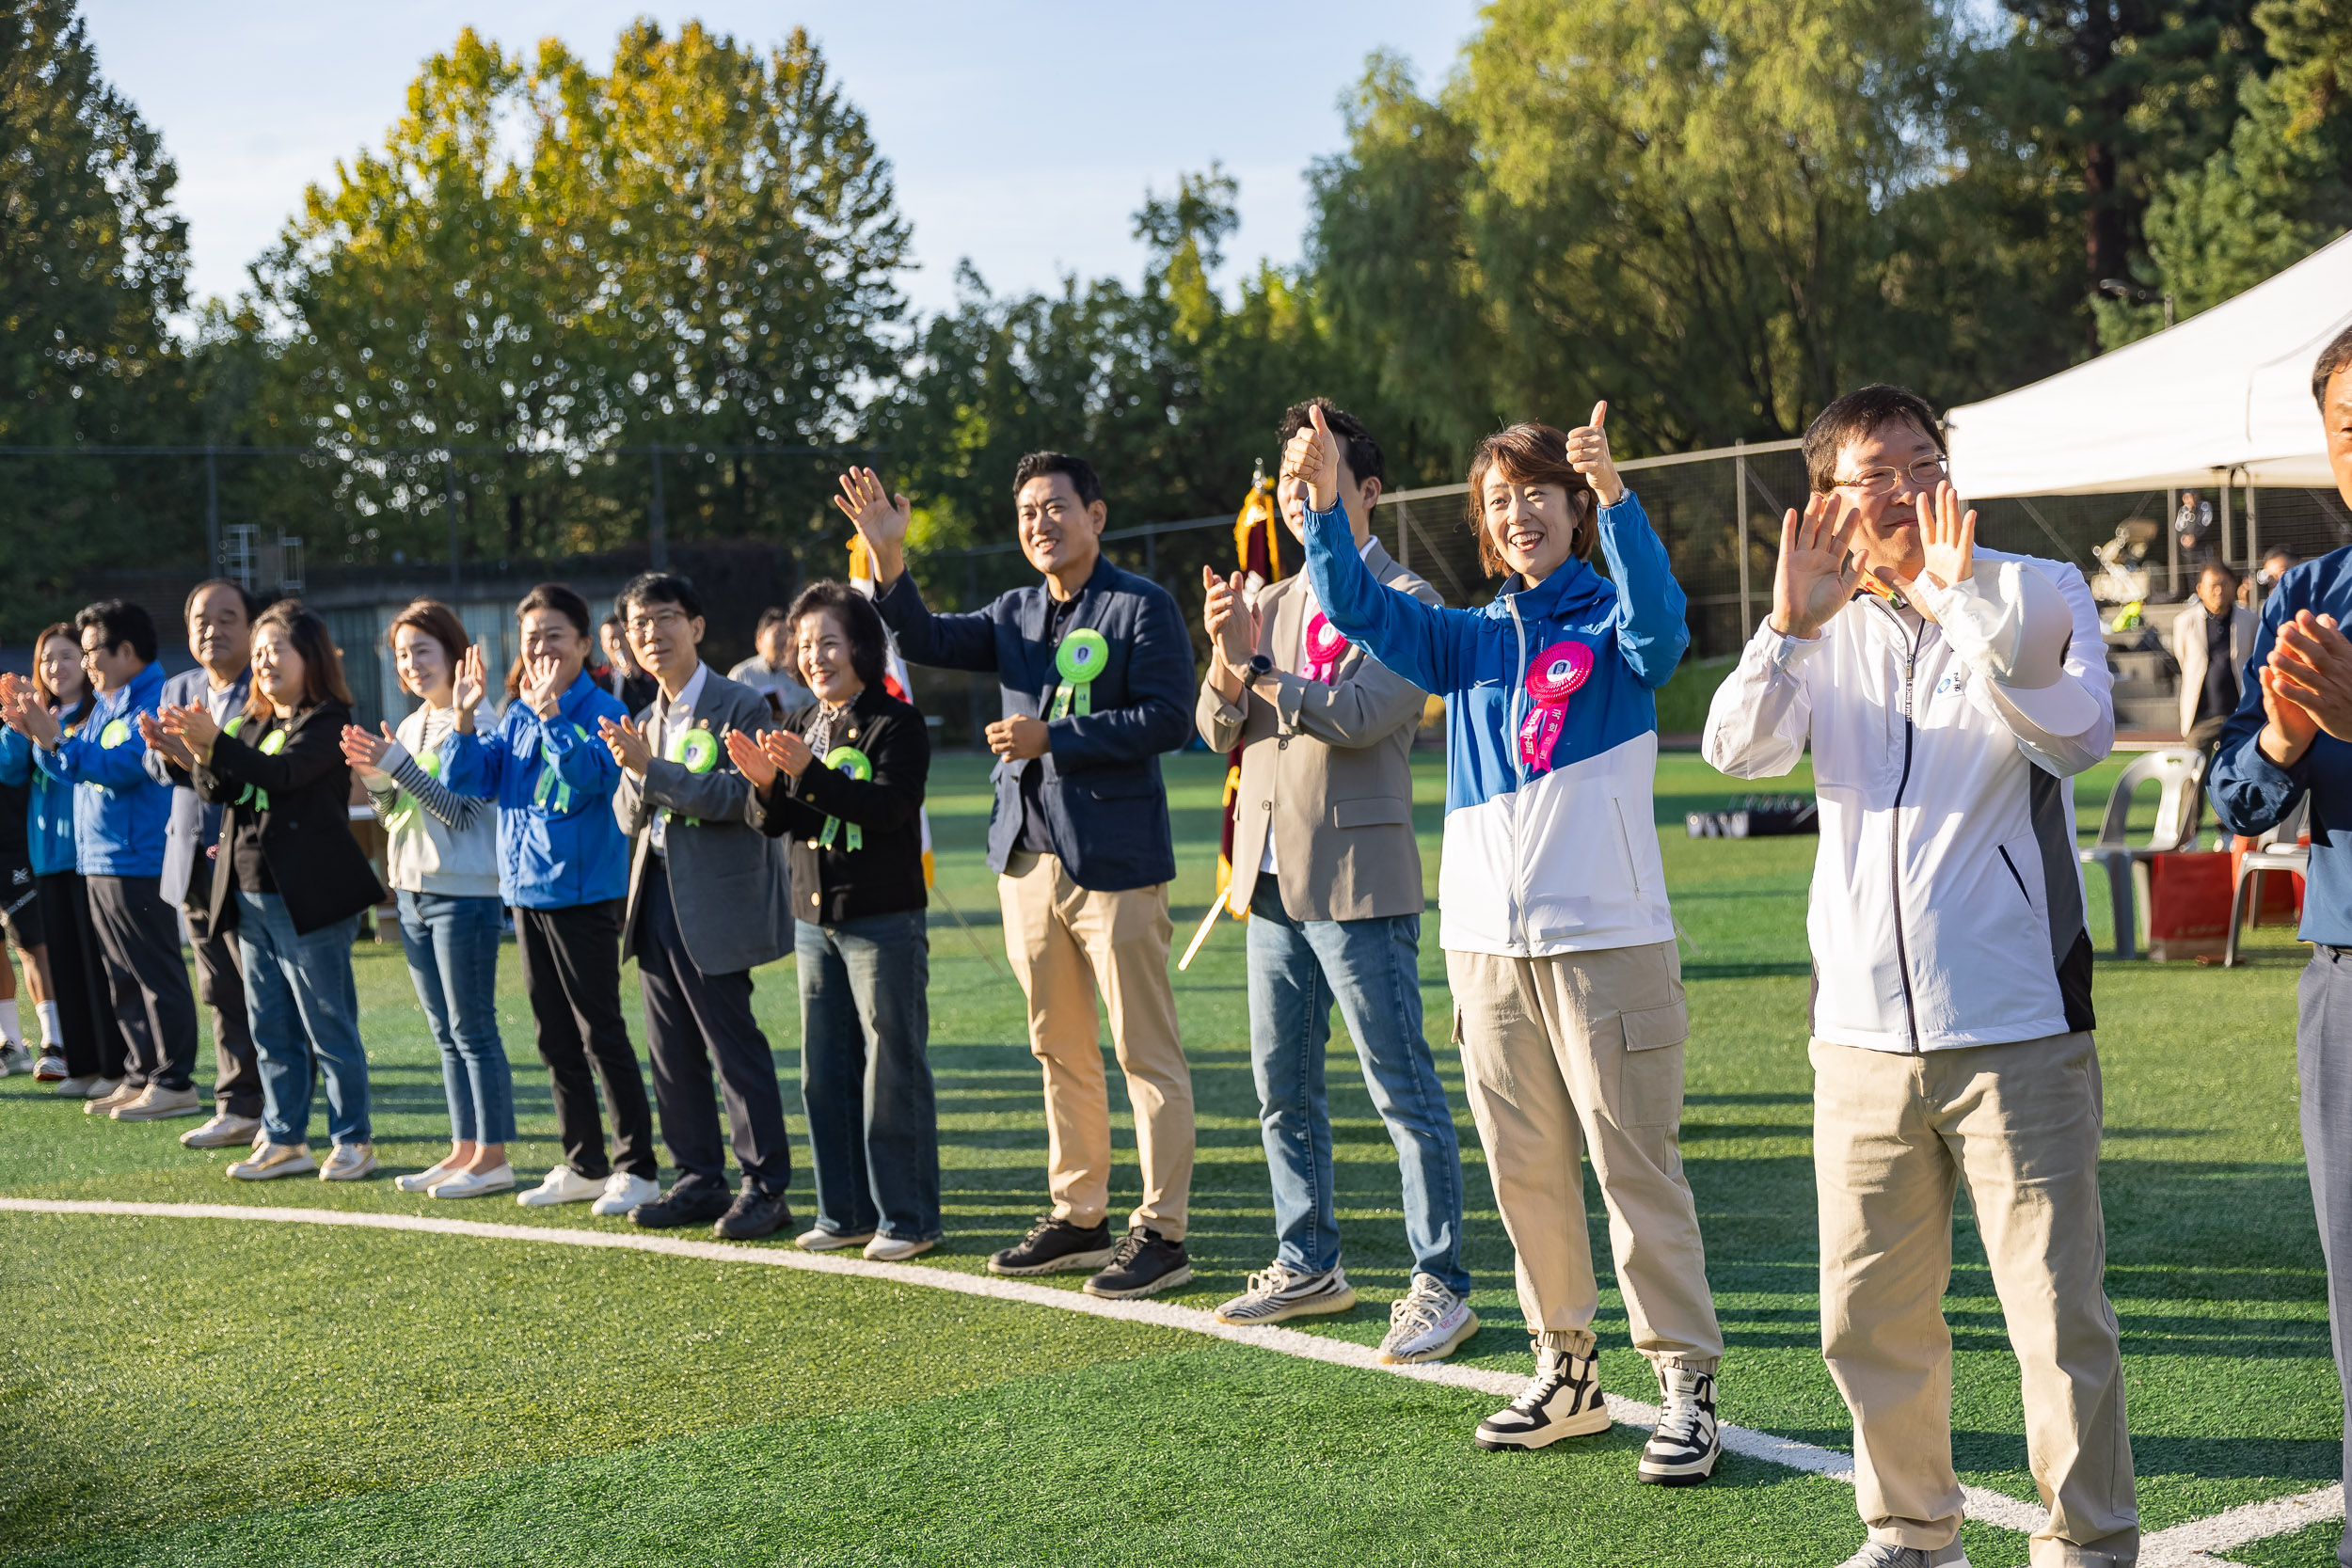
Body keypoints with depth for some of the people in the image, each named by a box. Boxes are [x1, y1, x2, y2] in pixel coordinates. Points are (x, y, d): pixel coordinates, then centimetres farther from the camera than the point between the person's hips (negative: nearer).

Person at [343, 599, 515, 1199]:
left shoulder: (476, 723, -11)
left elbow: (464, 811, -18)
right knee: (446, 1032, 11)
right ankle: (464, 1150, 17)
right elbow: (392, 817, 16)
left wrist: (398, 765, -21)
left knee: (473, 1029, -6)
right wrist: (374, 778, -3)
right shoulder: (411, 726, 14)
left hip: (464, 892, -8)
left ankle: (493, 1157, -1)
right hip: (413, 891, 8)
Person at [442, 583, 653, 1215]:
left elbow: (592, 774, -27)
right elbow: (467, 779, 2)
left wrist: (551, 715, -32)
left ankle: (638, 1168, 4)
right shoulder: (515, 717, 9)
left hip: (583, 893, -7)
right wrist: (464, 716, -10)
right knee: (554, 1038, 13)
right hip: (527, 891, 7)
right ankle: (583, 1166, 22)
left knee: (600, 1033, -4)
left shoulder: (600, 711, -11)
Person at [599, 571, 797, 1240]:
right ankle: (699, 1179, 20)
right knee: (671, 1050, 10)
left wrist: (652, 768, -19)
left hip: (714, 902, -8)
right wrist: (633, 775, -9)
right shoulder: (646, 718, 16)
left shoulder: (739, 706, -7)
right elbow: (630, 818, 13)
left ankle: (764, 1186, 1)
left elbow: (737, 797, -18)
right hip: (657, 895, 8)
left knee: (734, 1045, -5)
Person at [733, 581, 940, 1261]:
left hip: (884, 922, -7)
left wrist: (809, 774, -28)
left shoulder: (896, 722, -8)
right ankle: (846, 1211, 19)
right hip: (814, 919, 7)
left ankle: (907, 1217, 3)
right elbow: (774, 824, 11)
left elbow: (891, 807, -22)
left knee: (892, 1069, -4)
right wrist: (765, 783, -11)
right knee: (825, 1072, 10)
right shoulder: (800, 724, 13)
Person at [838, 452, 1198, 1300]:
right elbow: (927, 641, 6)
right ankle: (1078, 1217, 22)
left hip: (1115, 860, -7)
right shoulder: (1015, 614, 16)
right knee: (1059, 1049, 13)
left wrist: (1052, 739, -15)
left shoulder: (1141, 607, -5)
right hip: (1029, 857, 7)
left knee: (1145, 1050, -5)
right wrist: (889, 561, -8)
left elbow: (1166, 719, -14)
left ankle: (1161, 1232, -2)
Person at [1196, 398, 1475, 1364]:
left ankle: (1440, 1287, -2)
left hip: (1357, 882, -8)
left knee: (1403, 1089, -6)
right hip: (1273, 878, 8)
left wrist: (1258, 664, -16)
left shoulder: (1403, 601, -6)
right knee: (1283, 1086, 14)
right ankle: (1308, 1265, 26)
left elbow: (1358, 715, -19)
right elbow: (1218, 730, 10)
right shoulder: (1275, 605, 16)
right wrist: (1227, 668, -9)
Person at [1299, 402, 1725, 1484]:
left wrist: (1614, 492, -39)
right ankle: (1565, 1370, 22)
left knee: (1635, 1163, -5)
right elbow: (1361, 610, 0)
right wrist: (1324, 506, -16)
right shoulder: (1467, 641, 14)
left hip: (1607, 938, -5)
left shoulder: (1615, 627, 1)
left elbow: (1659, 612, -23)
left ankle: (1687, 1386, 1)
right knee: (1525, 1170, 10)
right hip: (1486, 944, 5)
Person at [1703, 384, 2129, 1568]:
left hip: (2014, 1026, -3)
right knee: (1870, 1314, 9)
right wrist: (1791, 627, -20)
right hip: (1864, 1028, 3)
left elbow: (2080, 734, -15)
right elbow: (1740, 749, -6)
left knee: (2057, 1308, -5)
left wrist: (1960, 603, -20)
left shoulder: (2031, 595, 2)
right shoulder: (1823, 629, 10)